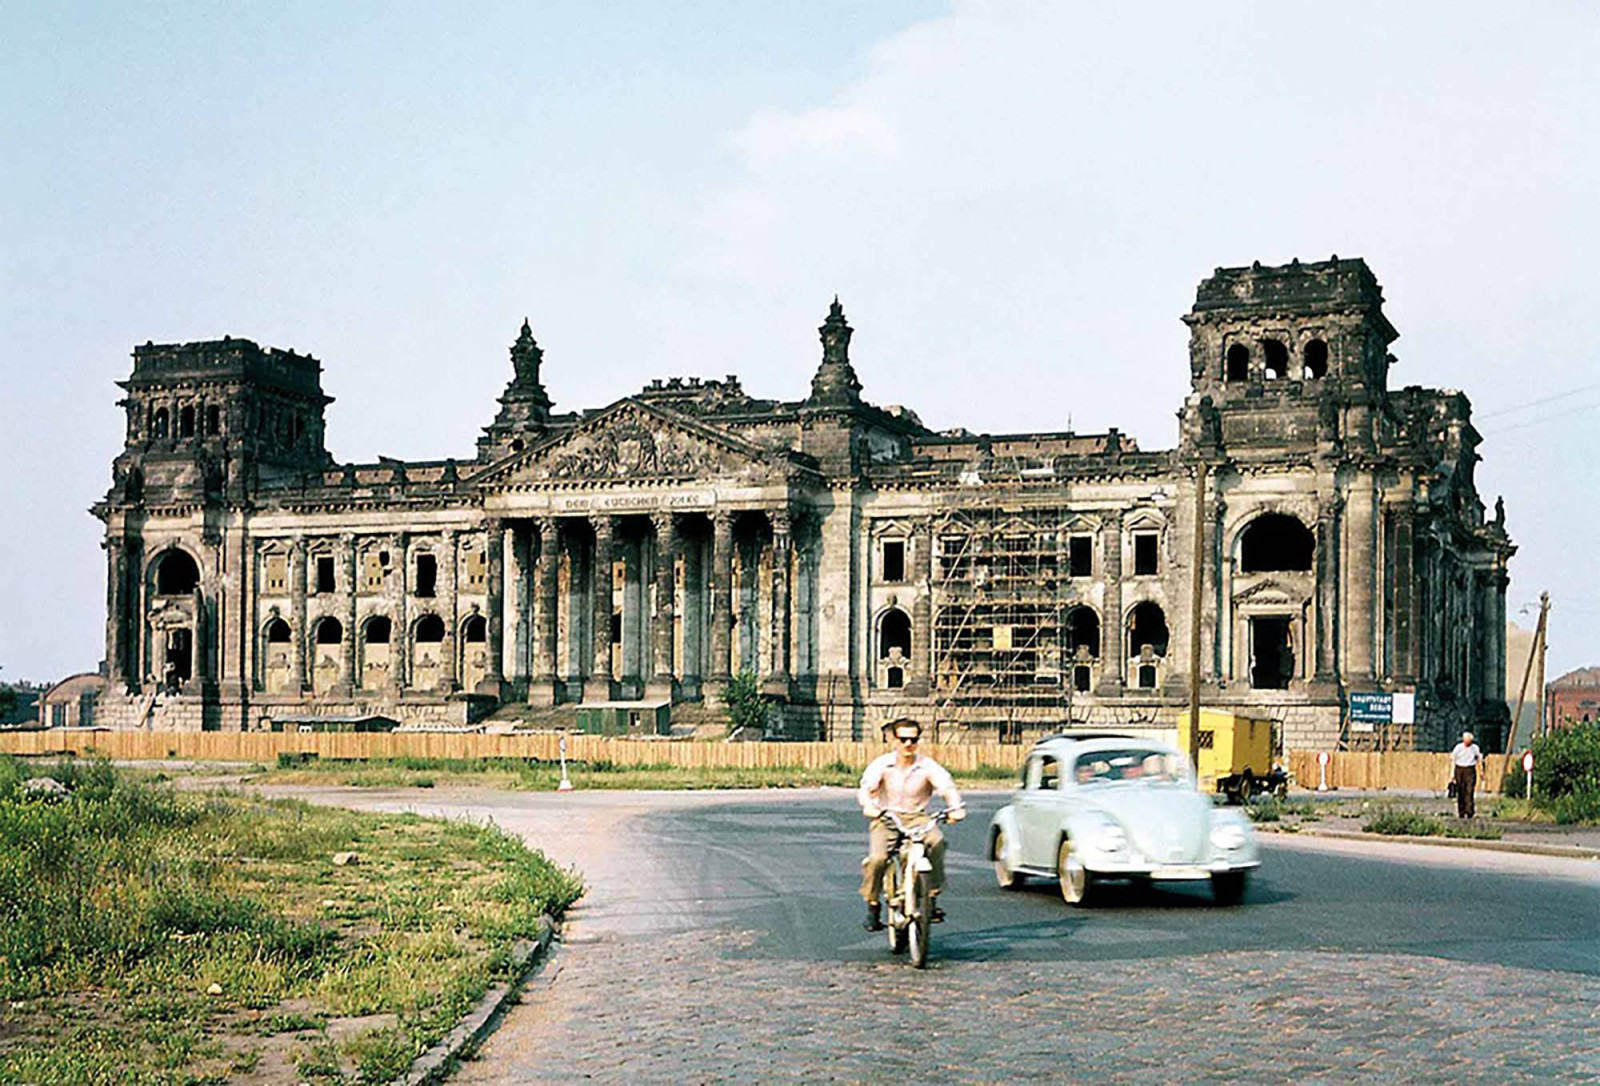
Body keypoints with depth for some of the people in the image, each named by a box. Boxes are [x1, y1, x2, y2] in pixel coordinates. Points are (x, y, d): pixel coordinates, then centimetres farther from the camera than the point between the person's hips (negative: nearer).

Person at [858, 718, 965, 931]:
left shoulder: (928, 766, -1)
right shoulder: (882, 764, -2)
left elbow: (946, 786, -12)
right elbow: (867, 787, -15)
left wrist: (956, 807, -33)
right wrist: (868, 806, -38)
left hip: (917, 818, 0)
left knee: (937, 842, -31)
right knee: (877, 858, -25)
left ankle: (933, 896, -19)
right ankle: (873, 904, -1)